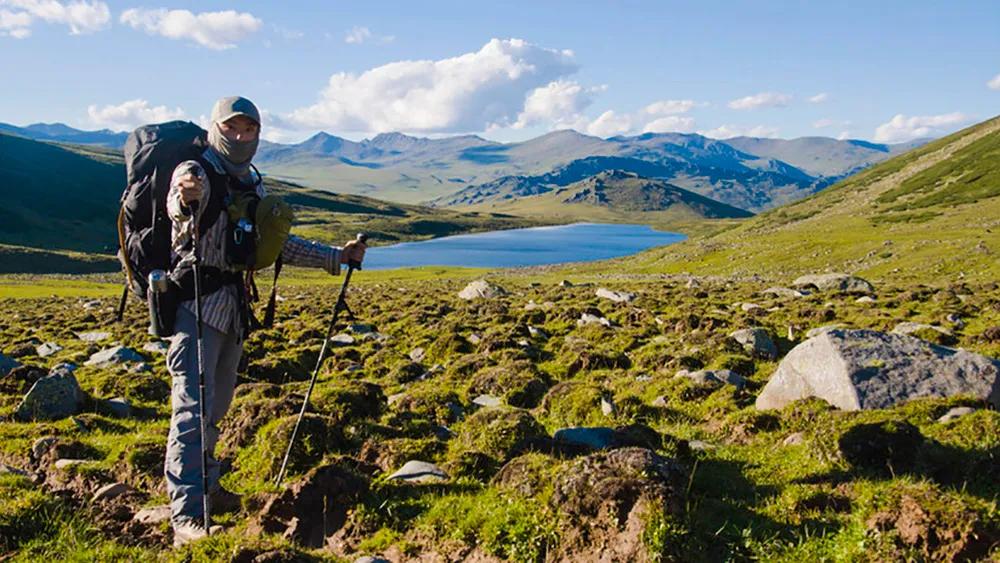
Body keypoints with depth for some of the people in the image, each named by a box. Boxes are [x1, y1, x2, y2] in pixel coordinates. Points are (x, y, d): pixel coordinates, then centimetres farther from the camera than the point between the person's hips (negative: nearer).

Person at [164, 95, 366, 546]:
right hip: (194, 302, -7)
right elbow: (181, 204, -32)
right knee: (194, 406, -12)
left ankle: (202, 483, 32)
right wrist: (185, 195, -56)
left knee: (217, 405, 16)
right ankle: (186, 515, -10)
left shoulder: (252, 185, 14)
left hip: (233, 306, 7)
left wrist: (336, 256, 16)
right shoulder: (197, 171, -8)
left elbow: (277, 245, 20)